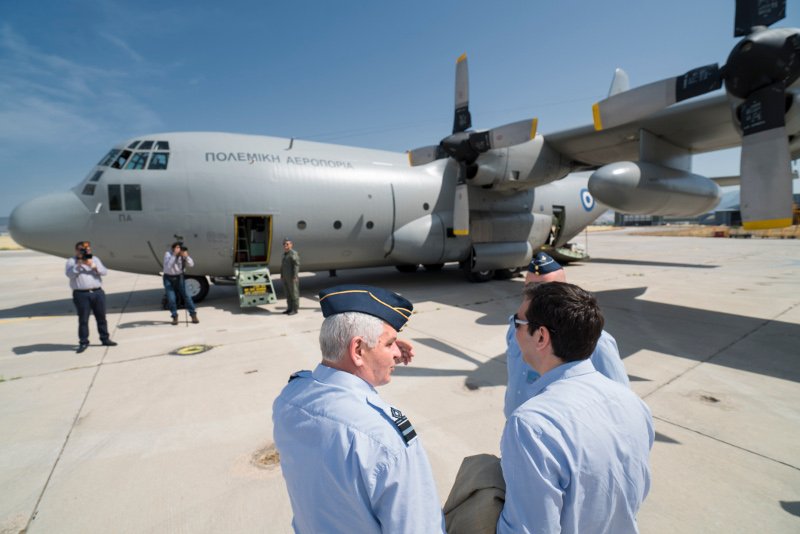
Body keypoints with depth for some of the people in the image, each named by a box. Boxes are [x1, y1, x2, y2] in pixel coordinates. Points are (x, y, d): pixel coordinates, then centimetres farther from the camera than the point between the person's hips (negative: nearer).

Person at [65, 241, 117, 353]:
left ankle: (105, 339, 17)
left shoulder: (94, 259, 14)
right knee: (83, 319, 0)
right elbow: (69, 274, -10)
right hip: (81, 294, -3)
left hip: (97, 292, 3)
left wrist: (93, 266, -13)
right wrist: (79, 264, -17)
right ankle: (83, 342, 8)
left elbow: (104, 272, 2)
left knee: (101, 317, 8)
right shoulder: (71, 261, 6)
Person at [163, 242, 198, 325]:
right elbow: (168, 266, -28)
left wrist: (186, 256, -27)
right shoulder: (168, 254, -13)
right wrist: (174, 255, -32)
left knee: (186, 295, -3)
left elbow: (191, 264, -12)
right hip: (168, 278, -2)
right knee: (171, 298, -6)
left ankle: (193, 315, 5)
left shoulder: (183, 255, -4)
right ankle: (175, 316, 10)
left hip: (179, 277, 2)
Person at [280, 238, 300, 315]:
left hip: (292, 278, -9)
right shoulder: (285, 254, 16)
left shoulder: (293, 253, -12)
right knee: (288, 294, 12)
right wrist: (282, 275, 17)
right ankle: (289, 308, 19)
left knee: (294, 293, -3)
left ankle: (295, 309, 2)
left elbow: (296, 265, -18)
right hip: (285, 277, 9)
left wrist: (295, 277, -22)